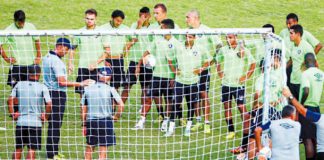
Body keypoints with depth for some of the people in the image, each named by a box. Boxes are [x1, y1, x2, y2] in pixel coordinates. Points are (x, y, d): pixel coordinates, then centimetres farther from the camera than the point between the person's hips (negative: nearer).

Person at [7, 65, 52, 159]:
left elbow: (10, 100, 0)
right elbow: (49, 104, -13)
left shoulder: (19, 85, 4)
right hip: (36, 122, -3)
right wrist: (46, 117, 0)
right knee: (32, 149, -2)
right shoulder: (42, 87, -5)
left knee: (18, 148, 15)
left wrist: (12, 114, 6)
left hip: (21, 122, 3)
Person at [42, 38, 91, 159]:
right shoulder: (56, 61, -18)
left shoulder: (46, 58, 12)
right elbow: (62, 82, -22)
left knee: (53, 124, 15)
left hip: (49, 92, 10)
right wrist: (80, 84, -20)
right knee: (55, 124, -5)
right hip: (57, 94, -10)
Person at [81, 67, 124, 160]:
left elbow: (83, 109, 4)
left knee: (89, 147, 16)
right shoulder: (110, 90, -6)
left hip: (91, 121, 2)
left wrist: (84, 125, 12)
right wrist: (116, 116, 3)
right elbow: (121, 105, -14)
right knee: (103, 149, 3)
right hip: (105, 121, -2)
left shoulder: (88, 89, 2)